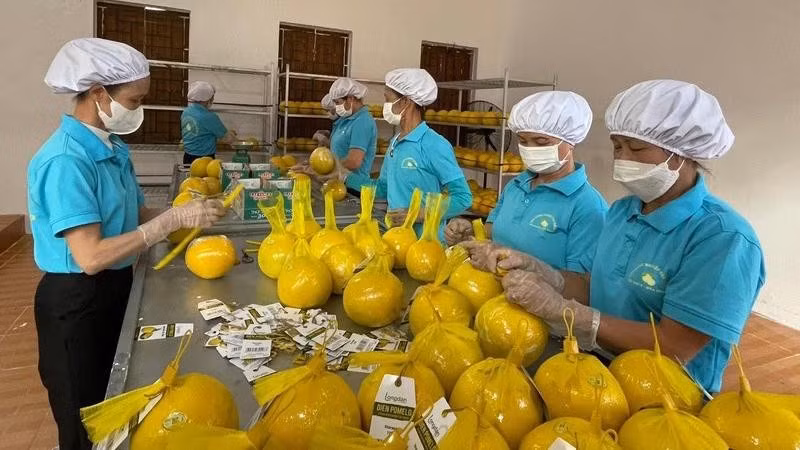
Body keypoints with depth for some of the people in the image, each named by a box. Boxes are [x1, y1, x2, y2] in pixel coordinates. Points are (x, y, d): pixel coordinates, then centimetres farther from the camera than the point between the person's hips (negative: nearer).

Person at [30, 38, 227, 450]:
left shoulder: (113, 148, 4)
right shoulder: (66, 160, -24)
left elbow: (134, 216, 8)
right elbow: (91, 257, -29)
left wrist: (189, 214, -8)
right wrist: (175, 218, -28)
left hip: (115, 289, 8)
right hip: (76, 302, -8)